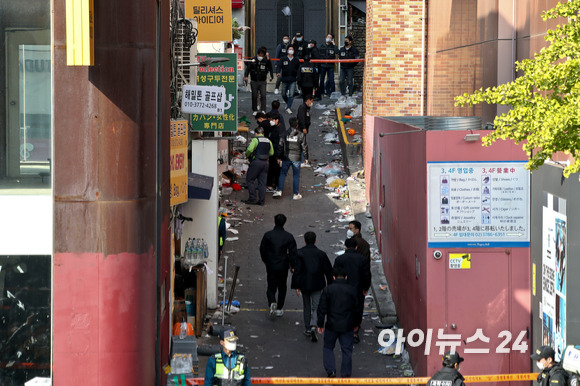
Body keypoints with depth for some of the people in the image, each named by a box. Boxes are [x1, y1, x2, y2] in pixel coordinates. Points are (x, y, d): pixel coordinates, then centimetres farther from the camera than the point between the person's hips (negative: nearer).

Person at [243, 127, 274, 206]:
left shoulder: (255, 140, -8)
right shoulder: (268, 141, 11)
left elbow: (250, 149, -21)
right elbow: (271, 153, 16)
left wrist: (247, 155, -2)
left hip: (256, 161, -6)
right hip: (265, 163, 6)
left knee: (250, 180, 5)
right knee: (262, 182, 9)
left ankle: (252, 199, 0)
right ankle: (261, 200, 8)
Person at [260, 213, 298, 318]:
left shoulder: (268, 235, -7)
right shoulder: (289, 236, -6)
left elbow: (262, 250, 2)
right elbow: (293, 252, -7)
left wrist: (265, 261, 18)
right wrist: (293, 266, 1)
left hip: (271, 266, -1)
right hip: (283, 266, 1)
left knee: (271, 287, 7)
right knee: (282, 287, 16)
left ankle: (272, 303, -20)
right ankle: (279, 309, 20)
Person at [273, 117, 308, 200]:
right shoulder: (301, 134, -5)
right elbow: (304, 147, -2)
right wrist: (306, 157, 8)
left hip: (286, 157, 1)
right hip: (296, 158, -1)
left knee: (283, 174, 11)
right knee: (296, 175, 6)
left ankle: (279, 190, 2)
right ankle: (296, 194, 8)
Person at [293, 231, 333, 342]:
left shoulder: (300, 253, -8)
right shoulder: (321, 254, -4)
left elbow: (297, 271, -10)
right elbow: (328, 271, 1)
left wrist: (296, 286, -5)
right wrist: (330, 285, 12)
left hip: (304, 284, 0)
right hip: (317, 285, 0)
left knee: (307, 307, 16)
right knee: (316, 307, 3)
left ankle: (307, 329, 21)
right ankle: (313, 326, -20)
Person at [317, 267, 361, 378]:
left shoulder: (328, 290, -5)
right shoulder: (352, 290, -1)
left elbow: (322, 309, -5)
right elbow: (357, 308, 6)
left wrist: (320, 324, 5)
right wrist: (356, 323, 20)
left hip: (332, 325, -1)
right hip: (347, 326, 1)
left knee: (328, 348, 15)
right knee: (347, 350, 8)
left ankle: (331, 371, 3)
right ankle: (346, 374, 7)